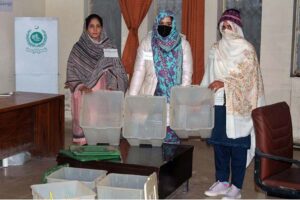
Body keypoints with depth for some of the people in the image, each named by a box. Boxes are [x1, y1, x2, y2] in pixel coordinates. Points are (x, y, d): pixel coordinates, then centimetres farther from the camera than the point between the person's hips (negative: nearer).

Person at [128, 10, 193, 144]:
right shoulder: (147, 43, 2)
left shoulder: (183, 44, 1)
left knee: (171, 135, -2)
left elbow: (187, 73, -1)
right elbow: (139, 71, -1)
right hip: (151, 97, 0)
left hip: (174, 99, 0)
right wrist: (131, 97, -8)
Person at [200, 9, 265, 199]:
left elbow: (248, 75, -12)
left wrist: (225, 83, -22)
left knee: (238, 145, -1)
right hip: (218, 103, 5)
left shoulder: (246, 48, -2)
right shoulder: (216, 49, 14)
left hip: (238, 104, -5)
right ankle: (222, 181, 19)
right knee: (219, 142, 8)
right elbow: (209, 75, 15)